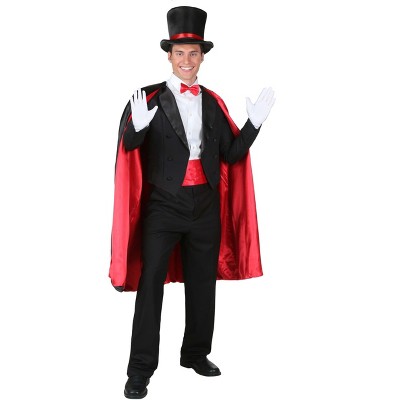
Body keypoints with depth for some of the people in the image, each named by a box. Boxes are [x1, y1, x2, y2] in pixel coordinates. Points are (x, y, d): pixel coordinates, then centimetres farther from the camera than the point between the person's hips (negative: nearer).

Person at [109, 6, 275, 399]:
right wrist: (137, 126, -38)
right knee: (150, 283, -1)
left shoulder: (213, 103, 8)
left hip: (206, 204, 4)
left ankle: (195, 354, 31)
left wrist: (254, 122, -6)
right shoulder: (150, 98, -5)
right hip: (164, 203, -4)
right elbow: (127, 145, -16)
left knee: (202, 282, 14)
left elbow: (232, 154, 8)